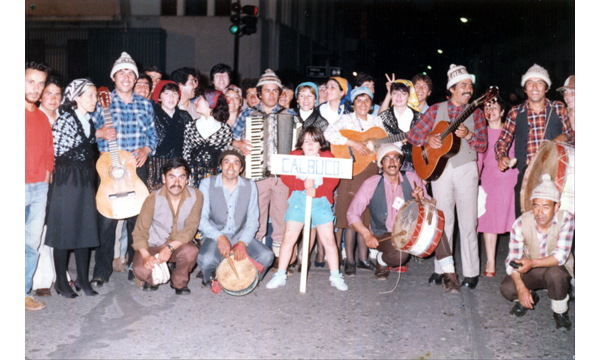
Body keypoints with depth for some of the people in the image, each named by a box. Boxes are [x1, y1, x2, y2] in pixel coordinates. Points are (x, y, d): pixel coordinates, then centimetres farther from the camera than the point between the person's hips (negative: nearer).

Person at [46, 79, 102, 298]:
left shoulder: (90, 122, 11)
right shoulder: (65, 120, -10)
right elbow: (56, 154, -10)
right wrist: (67, 172, -4)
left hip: (86, 183, 7)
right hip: (66, 183, -6)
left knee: (85, 229, 9)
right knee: (64, 230, 1)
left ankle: (83, 279, 18)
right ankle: (61, 282, 12)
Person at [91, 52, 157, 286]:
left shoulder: (145, 104, 12)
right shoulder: (103, 102, 3)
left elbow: (152, 134, 14)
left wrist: (147, 149, -4)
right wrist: (100, 133, -16)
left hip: (138, 166, 3)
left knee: (138, 216, 6)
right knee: (107, 217, -6)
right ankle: (102, 270, 4)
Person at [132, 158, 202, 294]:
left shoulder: (196, 196, -14)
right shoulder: (153, 199, -15)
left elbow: (190, 228, -15)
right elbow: (140, 231, -13)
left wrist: (170, 247, -29)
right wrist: (146, 255, -30)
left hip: (178, 244, 1)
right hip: (153, 246, -1)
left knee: (190, 251, -34)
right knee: (141, 271, -28)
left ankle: (179, 282, -1)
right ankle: (152, 280, 13)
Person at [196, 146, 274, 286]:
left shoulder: (250, 186, 3)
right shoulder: (207, 184, -4)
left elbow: (253, 220, 0)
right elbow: (201, 219, -9)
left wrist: (242, 243, -18)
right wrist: (220, 237, -27)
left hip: (241, 236, 2)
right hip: (215, 236, -2)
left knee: (266, 256, -24)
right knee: (206, 260, -34)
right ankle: (208, 277, 6)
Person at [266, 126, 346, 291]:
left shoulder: (328, 157, 4)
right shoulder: (294, 156, 5)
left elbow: (333, 180, -7)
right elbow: (285, 177, -6)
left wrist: (316, 190, -21)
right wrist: (303, 184, -20)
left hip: (321, 201, 0)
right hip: (298, 201, 0)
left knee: (328, 239, -1)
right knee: (289, 237, -2)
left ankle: (335, 277, 11)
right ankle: (280, 275, 10)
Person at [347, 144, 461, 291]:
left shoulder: (412, 178, -2)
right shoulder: (371, 184, -11)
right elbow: (352, 213, -9)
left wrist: (420, 199, -18)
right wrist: (367, 235, -22)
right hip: (384, 235, -3)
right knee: (399, 254, -35)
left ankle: (449, 274, -21)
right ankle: (381, 260, 4)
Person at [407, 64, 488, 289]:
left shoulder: (475, 113, 6)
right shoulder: (436, 110, 7)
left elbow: (483, 145, 0)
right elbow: (413, 134, 4)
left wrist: (468, 135, -18)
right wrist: (428, 139, -16)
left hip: (466, 169, -1)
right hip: (439, 168, 1)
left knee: (468, 222, -2)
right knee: (443, 220, 6)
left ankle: (471, 272, 7)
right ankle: (441, 269, 17)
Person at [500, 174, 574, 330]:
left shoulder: (566, 219, -23)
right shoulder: (521, 223, -19)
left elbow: (560, 256, -28)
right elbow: (512, 260, -16)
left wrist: (532, 263, -45)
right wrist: (521, 288, -30)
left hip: (557, 268, -2)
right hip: (529, 271, 2)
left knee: (554, 273, -37)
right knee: (507, 289, -24)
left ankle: (560, 312, -6)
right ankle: (530, 297, 13)